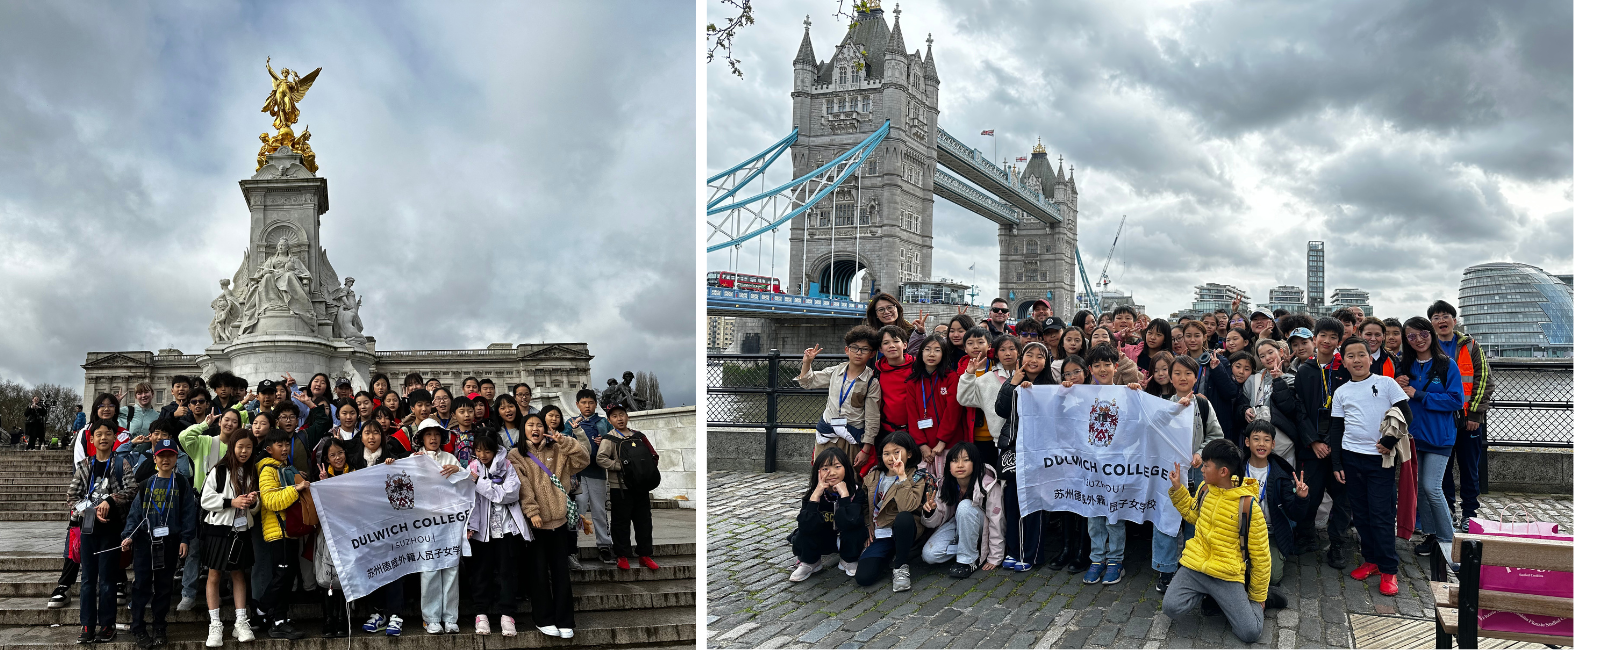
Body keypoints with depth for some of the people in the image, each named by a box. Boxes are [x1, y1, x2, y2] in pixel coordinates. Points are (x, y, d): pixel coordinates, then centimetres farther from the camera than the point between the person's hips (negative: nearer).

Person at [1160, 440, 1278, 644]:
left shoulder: (1247, 505, -15)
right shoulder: (1205, 489, 1)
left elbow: (1260, 555, -6)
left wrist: (1258, 597, 2)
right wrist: (1178, 489, 7)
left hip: (1227, 574, -4)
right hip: (1195, 566, 5)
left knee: (1250, 633, -17)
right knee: (1171, 607, -19)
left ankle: (1252, 602, 15)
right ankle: (1206, 592, 9)